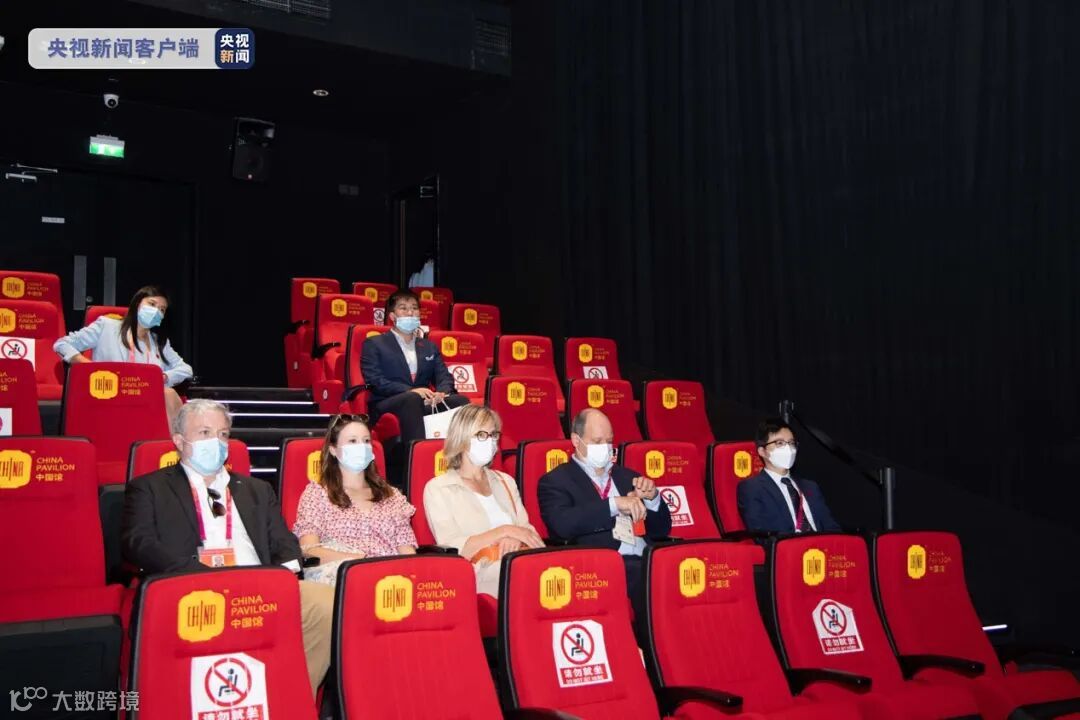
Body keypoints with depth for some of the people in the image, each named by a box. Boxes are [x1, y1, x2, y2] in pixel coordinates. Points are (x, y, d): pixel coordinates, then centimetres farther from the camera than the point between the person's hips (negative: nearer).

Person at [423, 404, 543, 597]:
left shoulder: (505, 481, 24)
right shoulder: (438, 488, 6)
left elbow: (527, 530, 16)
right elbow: (451, 548, -6)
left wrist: (515, 538, -8)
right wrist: (504, 531, -11)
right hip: (481, 575, -5)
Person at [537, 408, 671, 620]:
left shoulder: (627, 476, 25)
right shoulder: (555, 481, 9)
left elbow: (661, 531, 25)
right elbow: (562, 525, -12)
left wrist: (652, 497, 5)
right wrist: (615, 504, -15)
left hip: (646, 562, 5)